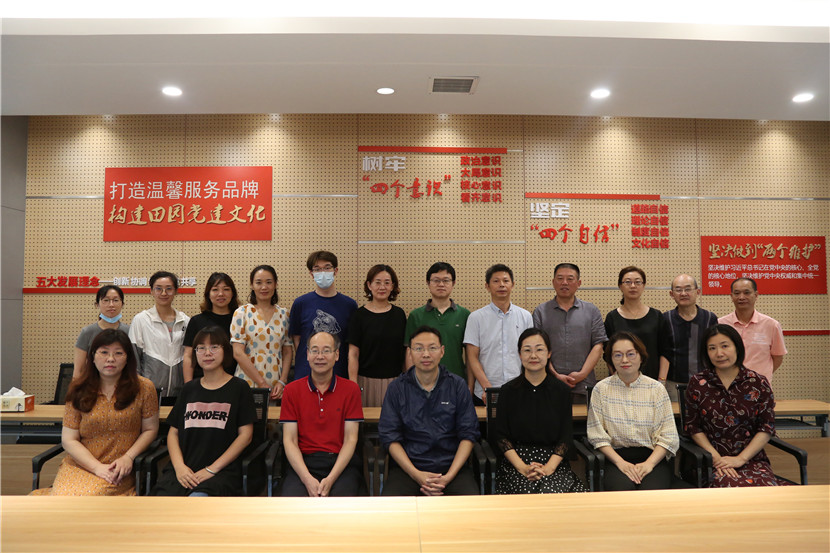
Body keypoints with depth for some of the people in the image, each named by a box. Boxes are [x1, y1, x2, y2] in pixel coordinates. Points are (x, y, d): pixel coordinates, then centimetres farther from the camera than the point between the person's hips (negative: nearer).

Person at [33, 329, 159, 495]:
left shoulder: (144, 388, 0)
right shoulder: (79, 390, 3)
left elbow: (150, 430, 6)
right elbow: (69, 440, 2)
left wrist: (128, 457, -9)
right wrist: (97, 467, -11)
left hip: (118, 471, -2)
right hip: (80, 463, 2)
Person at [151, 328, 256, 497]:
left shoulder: (239, 388, 5)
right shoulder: (189, 389, 18)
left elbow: (245, 435, -1)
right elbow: (173, 432, 16)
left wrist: (212, 469, -8)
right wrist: (179, 467, -3)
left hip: (221, 471, -3)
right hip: (183, 470, 3)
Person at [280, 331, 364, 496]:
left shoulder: (351, 389, 7)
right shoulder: (292, 390, 9)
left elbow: (350, 439, 1)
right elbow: (289, 440, 3)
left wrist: (330, 479, -14)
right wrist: (307, 479, -14)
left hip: (341, 464, 0)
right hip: (303, 462, 1)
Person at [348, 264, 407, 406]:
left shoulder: (399, 314, 6)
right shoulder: (359, 315, -3)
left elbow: (406, 351, 9)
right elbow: (353, 354, -5)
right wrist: (353, 385, -11)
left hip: (395, 381, 3)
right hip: (367, 382, -2)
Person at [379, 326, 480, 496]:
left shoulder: (458, 385, 6)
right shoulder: (397, 388, 5)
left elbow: (468, 434, 3)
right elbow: (390, 437, 1)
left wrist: (449, 477, -10)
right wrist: (416, 474, -12)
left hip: (452, 464, 0)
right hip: (408, 466, 0)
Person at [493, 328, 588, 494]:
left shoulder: (562, 390, 6)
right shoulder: (508, 391, 4)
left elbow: (566, 436, 4)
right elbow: (501, 437, 1)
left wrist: (549, 468, -12)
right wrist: (522, 468, -14)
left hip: (554, 461, 1)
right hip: (516, 461, -1)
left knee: (552, 491, -30)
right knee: (528, 491, -31)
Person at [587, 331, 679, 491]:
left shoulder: (657, 388, 6)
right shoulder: (601, 389, 4)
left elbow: (668, 437, 2)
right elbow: (597, 436, 0)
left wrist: (649, 463, -13)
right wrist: (620, 462, -13)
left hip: (653, 457, 1)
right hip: (616, 457, -1)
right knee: (623, 488, -32)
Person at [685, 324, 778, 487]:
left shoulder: (758, 383, 5)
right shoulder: (698, 384, 3)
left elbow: (767, 427, 3)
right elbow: (693, 427, 4)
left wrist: (740, 459, -7)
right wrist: (715, 457, -8)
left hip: (752, 459, 2)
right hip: (712, 461, -2)